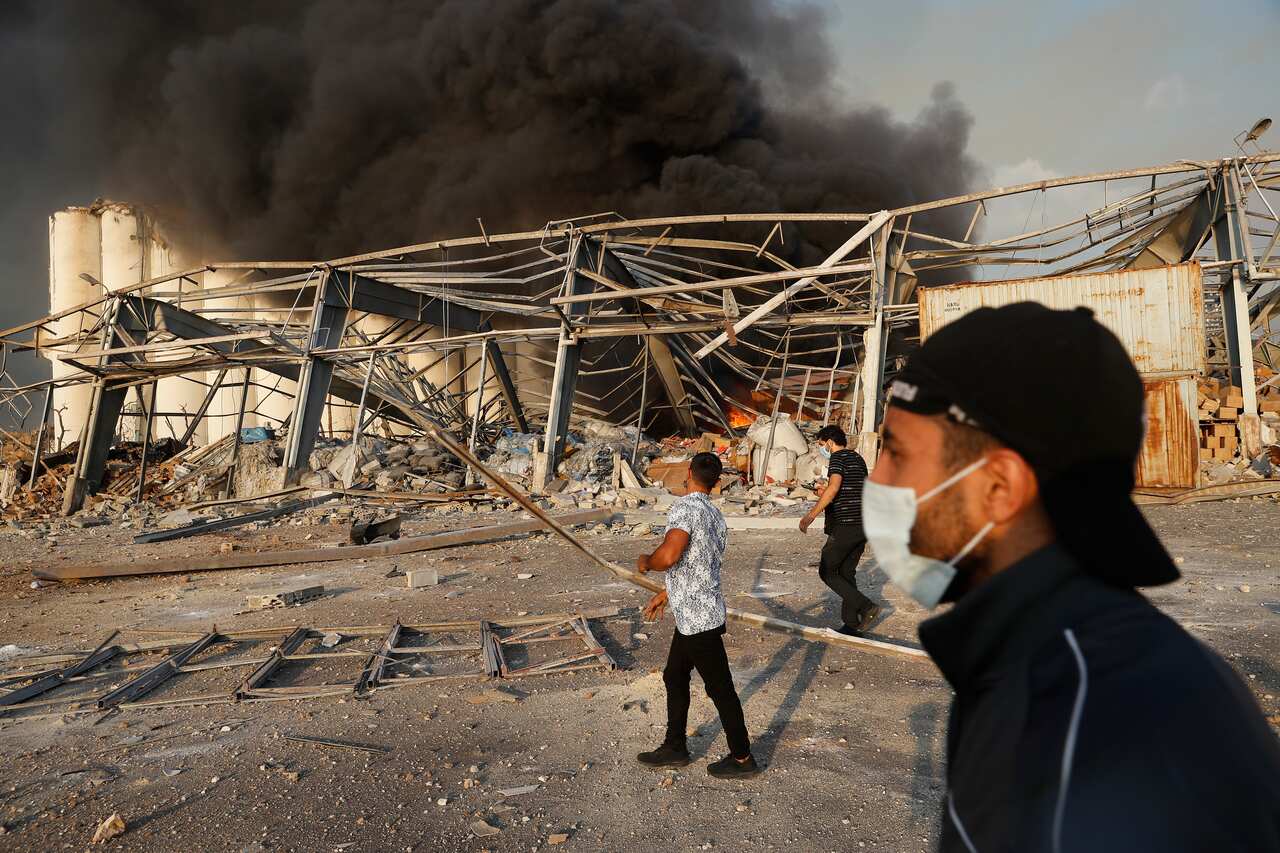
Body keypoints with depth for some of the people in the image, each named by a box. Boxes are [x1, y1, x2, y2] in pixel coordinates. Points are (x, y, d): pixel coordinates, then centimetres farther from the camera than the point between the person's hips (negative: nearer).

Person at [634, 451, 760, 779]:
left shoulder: (685, 508, -19)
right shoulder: (714, 515, 10)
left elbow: (669, 556, -33)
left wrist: (646, 562, -10)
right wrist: (666, 594, 28)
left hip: (697, 617, -9)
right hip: (694, 615, 9)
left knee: (720, 688, 4)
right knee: (674, 678, 20)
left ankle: (742, 758, 18)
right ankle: (675, 747, 32)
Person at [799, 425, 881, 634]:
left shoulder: (838, 457, -9)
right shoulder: (858, 458, 17)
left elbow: (833, 487, -25)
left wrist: (811, 515, -31)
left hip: (844, 526, -9)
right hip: (863, 525, 9)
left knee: (827, 572, 1)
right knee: (847, 573, 14)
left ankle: (866, 607, -9)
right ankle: (851, 623, 14)